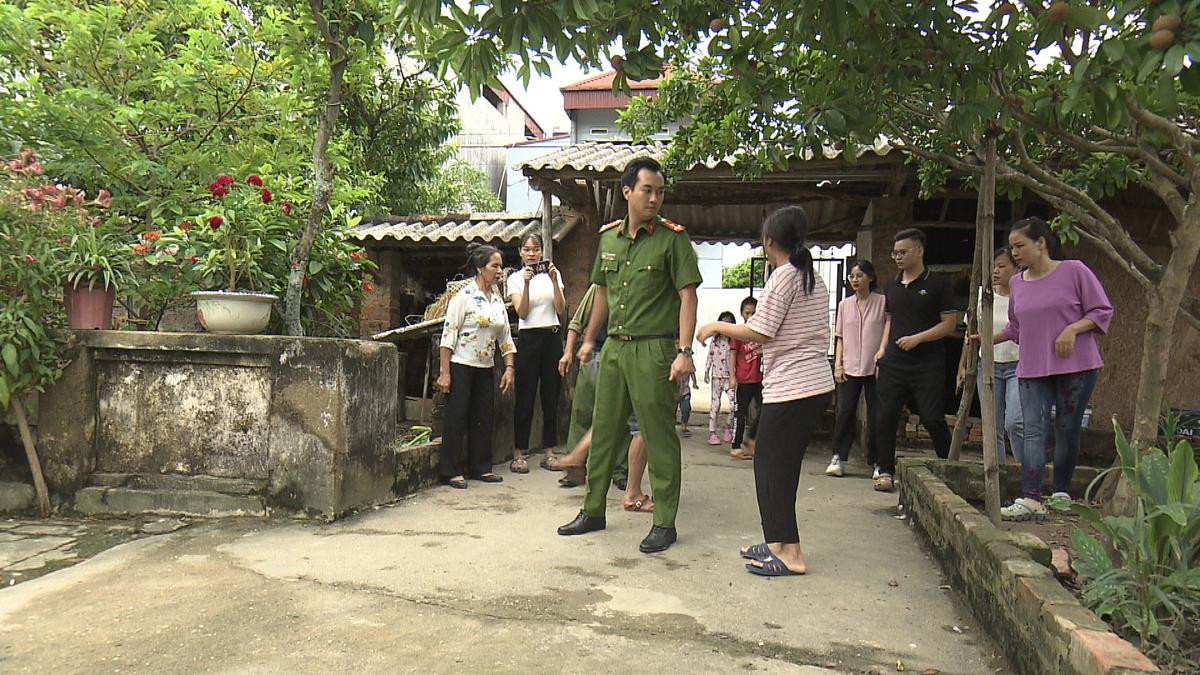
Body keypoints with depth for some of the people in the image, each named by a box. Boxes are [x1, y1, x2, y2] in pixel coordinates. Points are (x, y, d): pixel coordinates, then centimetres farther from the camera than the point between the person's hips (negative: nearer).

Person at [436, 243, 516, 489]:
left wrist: (509, 368, 5)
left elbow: (506, 337, 13)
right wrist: (444, 372, -16)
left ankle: (480, 467, 21)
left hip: (486, 368, 7)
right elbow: (449, 334, -13)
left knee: (483, 418, 10)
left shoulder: (498, 299, 9)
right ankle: (451, 471, 6)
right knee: (456, 418, -2)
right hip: (461, 366, -7)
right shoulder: (464, 296, -11)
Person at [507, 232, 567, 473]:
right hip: (528, 338, -2)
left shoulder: (553, 273, 9)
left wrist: (554, 281, -12)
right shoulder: (515, 278, 4)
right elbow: (522, 312, -9)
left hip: (552, 337, 2)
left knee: (551, 395, 4)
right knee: (525, 396, -2)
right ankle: (519, 453, 6)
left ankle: (549, 451, 12)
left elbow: (561, 309, -1)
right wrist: (527, 283, -19)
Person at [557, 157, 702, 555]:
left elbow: (687, 295, -10)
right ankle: (593, 511, 26)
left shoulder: (672, 238, -5)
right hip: (614, 347, 6)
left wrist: (684, 351, -18)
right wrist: (589, 339, 23)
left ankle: (664, 524, 11)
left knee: (659, 438, 0)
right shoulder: (608, 238, 11)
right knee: (603, 430, 13)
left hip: (654, 349, -6)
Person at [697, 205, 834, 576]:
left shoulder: (783, 276, -11)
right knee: (778, 465, 15)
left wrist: (717, 327, 0)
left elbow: (759, 332, -13)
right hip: (818, 385, 9)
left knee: (772, 466, -1)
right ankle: (778, 542, 22)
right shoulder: (815, 279, 16)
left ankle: (790, 554, 2)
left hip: (790, 389, -9)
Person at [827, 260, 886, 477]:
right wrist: (837, 364, 4)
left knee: (876, 415, 2)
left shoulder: (882, 302, 0)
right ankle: (838, 458, 8)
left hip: (875, 368, -2)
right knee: (845, 412, 0)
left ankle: (878, 462, 12)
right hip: (849, 368, 2)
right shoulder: (844, 305, 10)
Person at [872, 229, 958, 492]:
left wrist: (917, 338, -15)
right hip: (893, 362, 5)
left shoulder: (938, 284, -1)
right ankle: (886, 472, 11)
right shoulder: (892, 285, 15)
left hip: (928, 364, -5)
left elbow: (949, 324, -4)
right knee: (885, 417, 1)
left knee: (932, 419, -6)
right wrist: (882, 349, 9)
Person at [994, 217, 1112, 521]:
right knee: (1034, 431, -8)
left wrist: (1072, 329, -16)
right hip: (1032, 370, 3)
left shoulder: (1074, 271, -4)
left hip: (1075, 366, -3)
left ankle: (1062, 493, 21)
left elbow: (1103, 311, -2)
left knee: (1067, 430, 5)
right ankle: (1030, 499, -16)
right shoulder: (1016, 283, 10)